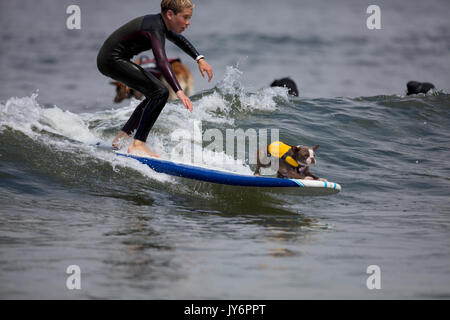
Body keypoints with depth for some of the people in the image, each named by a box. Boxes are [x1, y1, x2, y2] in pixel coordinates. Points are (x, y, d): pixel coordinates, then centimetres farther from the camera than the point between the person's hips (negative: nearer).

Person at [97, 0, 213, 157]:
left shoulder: (160, 23, 6)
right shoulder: (154, 29, -24)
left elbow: (179, 39, 27)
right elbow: (162, 62, -39)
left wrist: (200, 59, 19)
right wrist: (179, 92, -47)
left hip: (114, 59, 10)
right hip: (112, 60, -10)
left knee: (156, 93, 18)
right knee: (160, 92, -17)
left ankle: (122, 137, 21)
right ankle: (138, 144, -20)